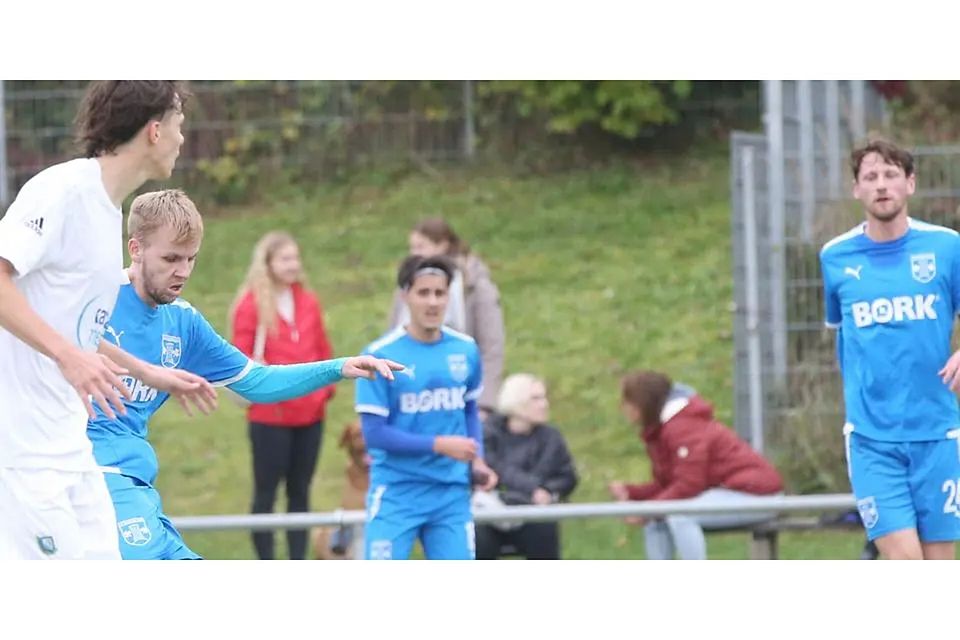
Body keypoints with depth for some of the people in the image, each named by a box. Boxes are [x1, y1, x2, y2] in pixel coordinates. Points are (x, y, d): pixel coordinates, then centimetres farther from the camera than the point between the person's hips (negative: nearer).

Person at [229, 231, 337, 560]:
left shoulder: (308, 302, 9)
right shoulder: (251, 305, -7)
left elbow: (324, 351, 16)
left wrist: (325, 387, 5)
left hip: (309, 415, 5)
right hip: (270, 418, -5)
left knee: (300, 491, 10)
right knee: (266, 492, 2)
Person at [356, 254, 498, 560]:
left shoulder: (465, 351, 3)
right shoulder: (381, 355, -12)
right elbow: (374, 432, -13)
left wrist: (477, 460, 2)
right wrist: (439, 445, -19)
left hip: (451, 493, 4)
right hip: (396, 492, -4)